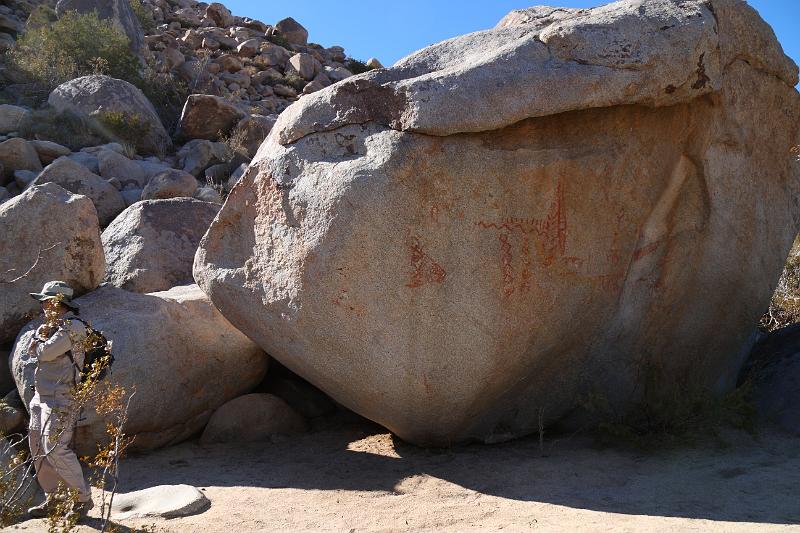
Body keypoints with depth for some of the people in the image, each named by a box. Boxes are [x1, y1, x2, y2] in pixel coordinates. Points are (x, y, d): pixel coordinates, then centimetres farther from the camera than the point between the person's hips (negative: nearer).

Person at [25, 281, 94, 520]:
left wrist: (40, 342, 2)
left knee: (55, 448, -14)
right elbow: (33, 349, 11)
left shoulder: (72, 327, -13)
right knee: (38, 447, 12)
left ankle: (84, 498, -5)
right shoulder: (51, 324, 18)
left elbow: (46, 352, -20)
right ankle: (51, 498, 22)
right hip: (42, 396, 10)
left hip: (60, 397, -10)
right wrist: (42, 336, -8)